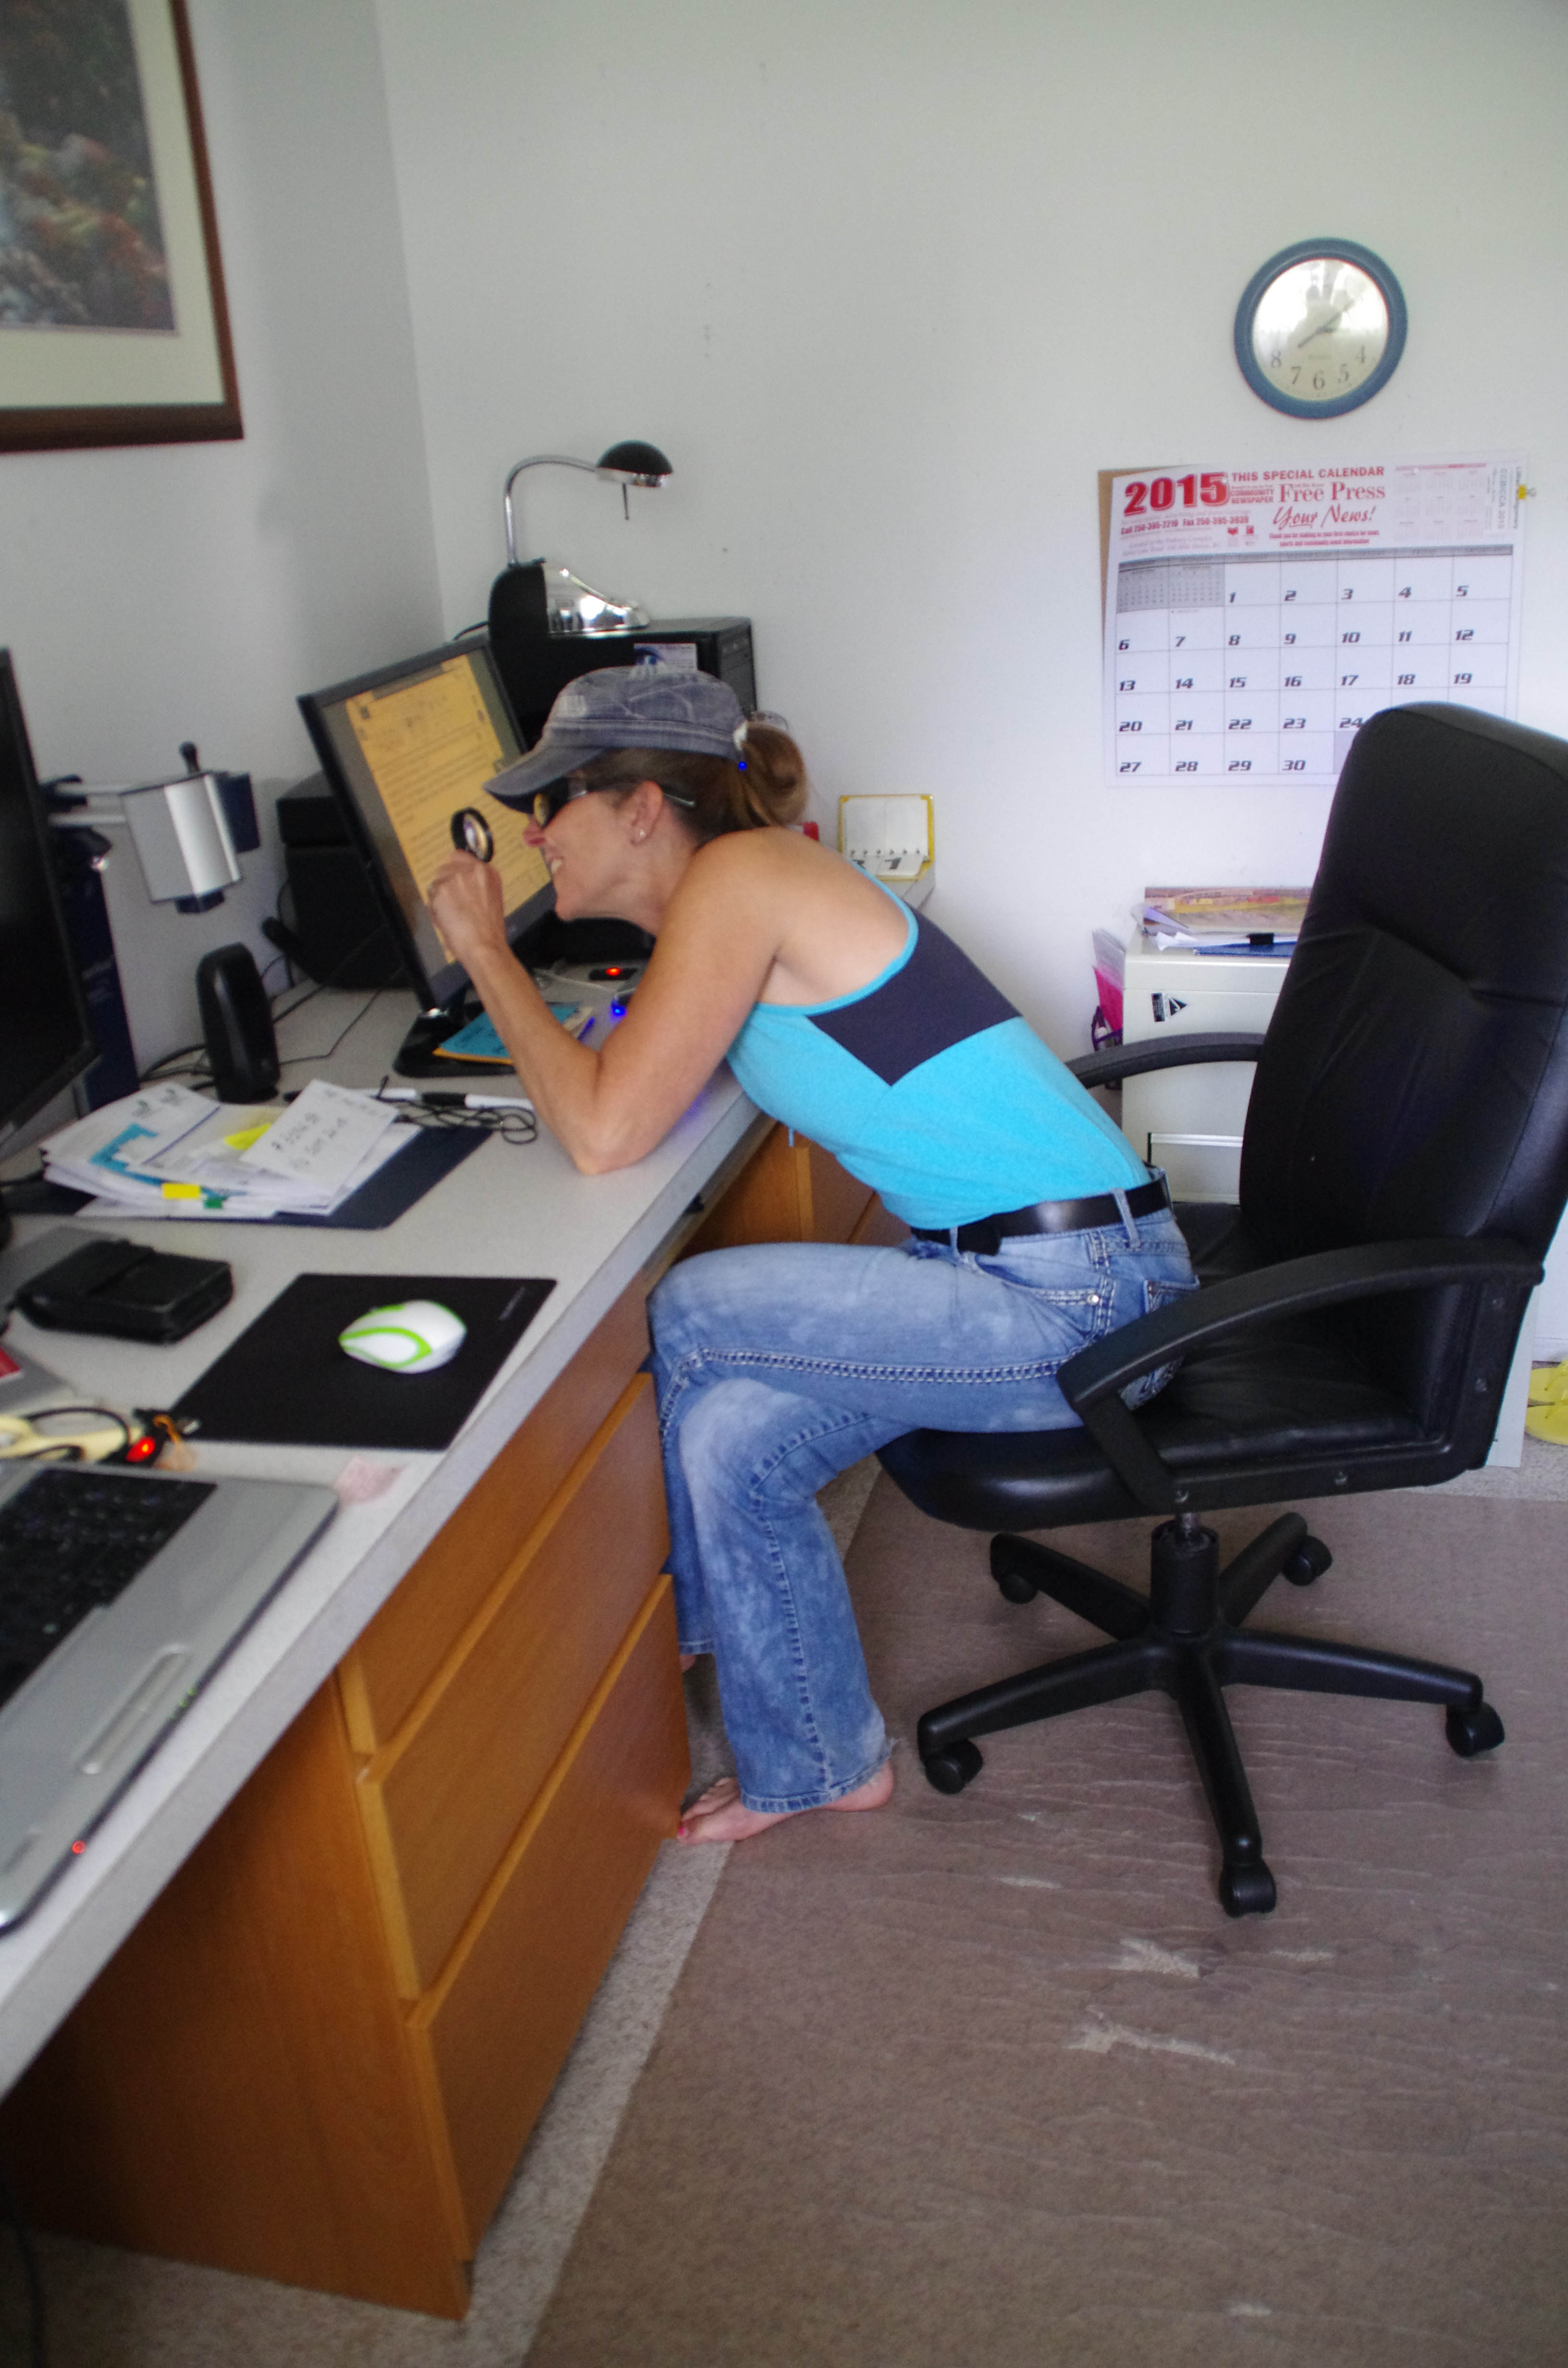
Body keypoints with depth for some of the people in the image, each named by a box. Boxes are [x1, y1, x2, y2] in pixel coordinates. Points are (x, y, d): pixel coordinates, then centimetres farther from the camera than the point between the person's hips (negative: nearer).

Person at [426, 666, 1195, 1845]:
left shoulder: (739, 876, -15)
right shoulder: (760, 879, 13)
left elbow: (605, 1134, -20)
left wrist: (486, 951, -8)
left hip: (1072, 1296, -9)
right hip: (1039, 1274, 9)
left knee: (691, 1317, -12)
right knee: (730, 1431, -2)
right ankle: (817, 1763, 18)